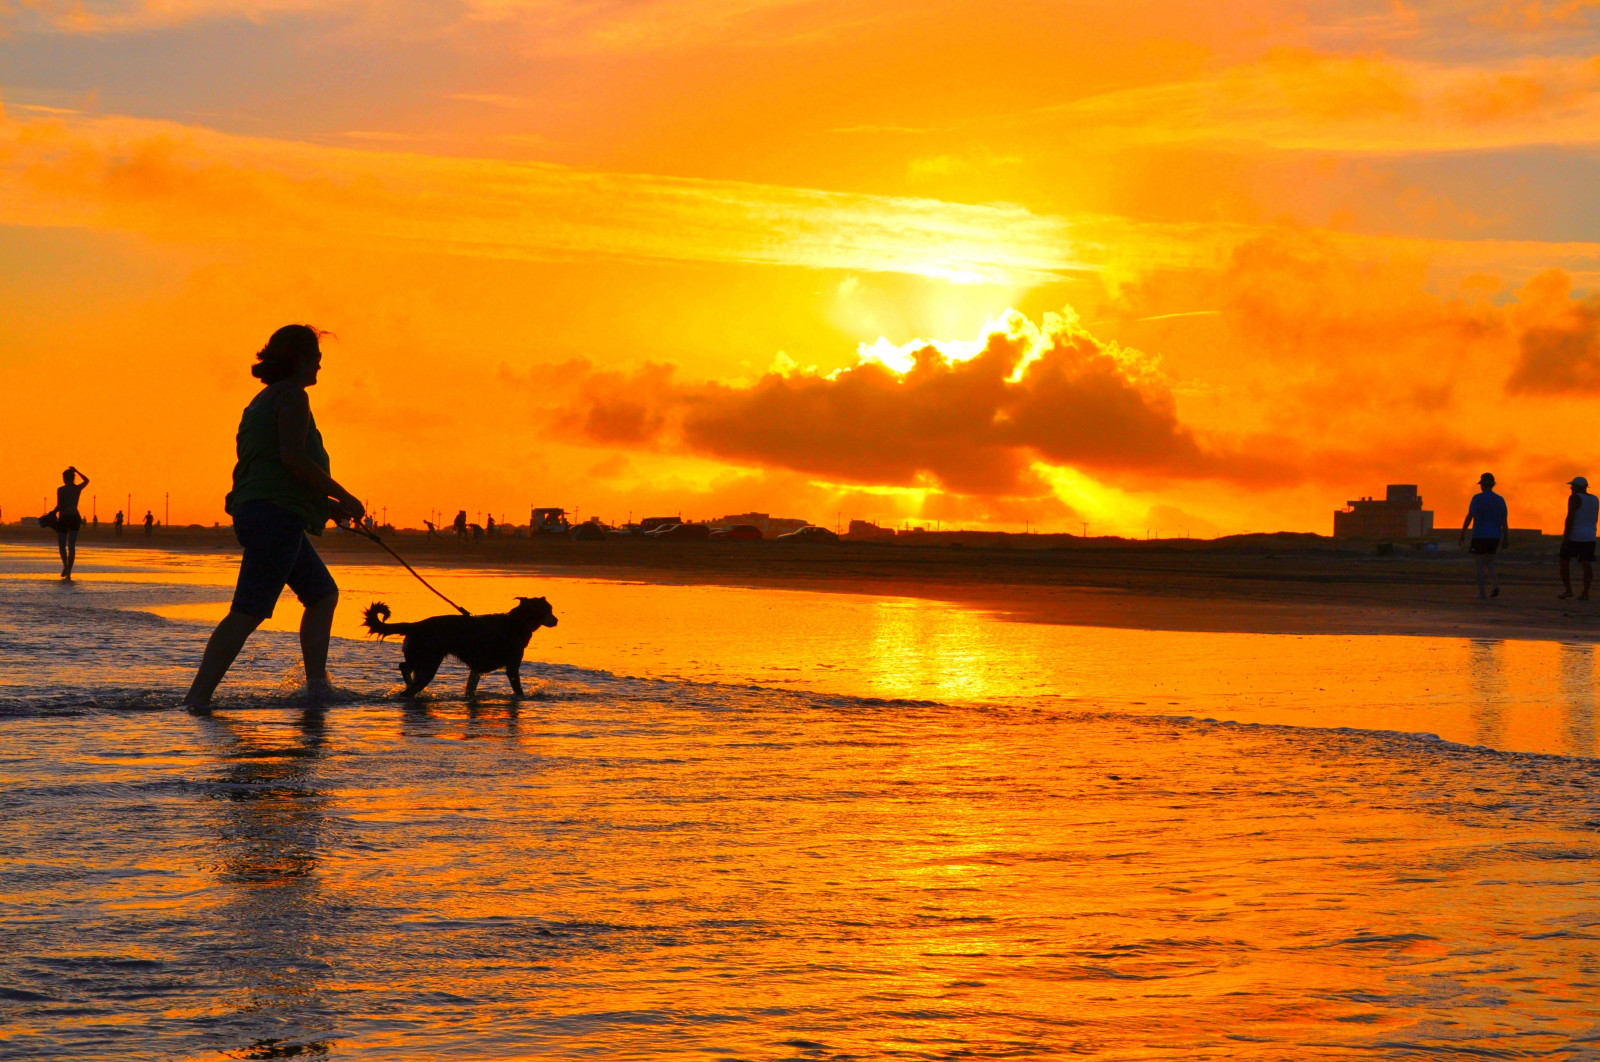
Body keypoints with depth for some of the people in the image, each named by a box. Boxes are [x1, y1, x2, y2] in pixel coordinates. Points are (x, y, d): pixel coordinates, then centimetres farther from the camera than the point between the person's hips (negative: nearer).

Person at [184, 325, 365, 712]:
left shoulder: (262, 402, 23)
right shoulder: (291, 396, -6)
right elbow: (293, 458, -18)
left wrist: (326, 504, 24)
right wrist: (343, 496, -10)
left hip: (255, 515, 11)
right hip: (277, 515, -11)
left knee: (323, 595, 18)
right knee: (248, 612, -13)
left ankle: (316, 686, 14)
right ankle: (198, 698, -16)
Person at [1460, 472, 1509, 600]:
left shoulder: (1478, 498, -7)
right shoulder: (1500, 500, 6)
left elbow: (1469, 516, -12)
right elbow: (1504, 521, 6)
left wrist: (1462, 533, -7)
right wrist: (1505, 539, 11)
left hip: (1479, 536, -4)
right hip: (1494, 537, 4)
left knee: (1480, 564, 1)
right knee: (1489, 562, 20)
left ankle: (1482, 593, -3)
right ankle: (1495, 584, -4)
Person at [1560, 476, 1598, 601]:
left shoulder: (1575, 498, -12)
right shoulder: (1594, 499, 8)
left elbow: (1570, 518, -17)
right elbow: (1595, 519, 15)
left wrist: (1565, 537, -18)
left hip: (1574, 536, -6)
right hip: (1589, 537, 6)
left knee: (1564, 562, 6)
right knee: (1587, 564, 3)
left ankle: (1567, 590, 1)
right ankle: (1585, 593, -3)